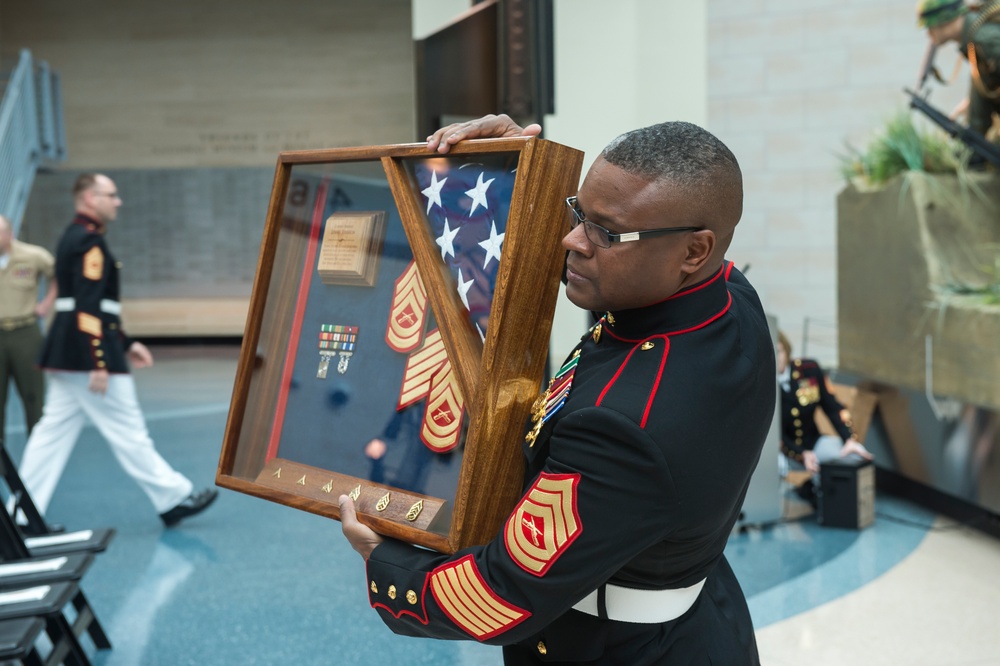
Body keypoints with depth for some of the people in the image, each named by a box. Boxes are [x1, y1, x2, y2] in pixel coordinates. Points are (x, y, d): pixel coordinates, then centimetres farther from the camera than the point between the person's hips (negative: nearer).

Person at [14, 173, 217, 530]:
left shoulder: (75, 238, 18)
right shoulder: (90, 241, -14)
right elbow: (88, 308, -22)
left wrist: (125, 344, 24)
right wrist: (99, 364, -23)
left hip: (65, 354, 10)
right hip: (88, 356, -10)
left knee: (53, 430, 11)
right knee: (128, 430, -2)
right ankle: (174, 498, 8)